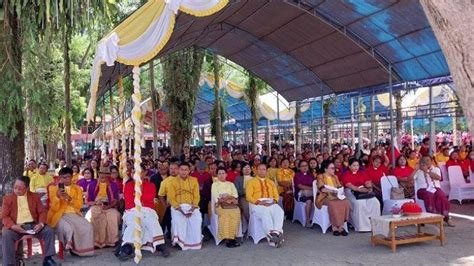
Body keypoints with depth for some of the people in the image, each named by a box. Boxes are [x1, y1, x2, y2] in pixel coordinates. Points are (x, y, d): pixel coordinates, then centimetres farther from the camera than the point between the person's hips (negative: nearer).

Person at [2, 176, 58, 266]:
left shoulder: (35, 197, 14)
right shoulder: (8, 198, 10)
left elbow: (42, 212, 8)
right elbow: (4, 216, 1)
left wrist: (41, 223, -14)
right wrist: (13, 226, -19)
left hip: (33, 225, 1)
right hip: (17, 226, -1)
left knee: (49, 231, -22)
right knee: (6, 235, -32)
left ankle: (48, 258, -13)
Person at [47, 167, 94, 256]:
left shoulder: (77, 188, 12)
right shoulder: (54, 188, 4)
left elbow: (79, 205, 0)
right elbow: (54, 208, -5)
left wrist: (69, 198, -17)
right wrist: (57, 196, -23)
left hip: (74, 214, 3)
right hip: (60, 215, -3)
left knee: (88, 227, -23)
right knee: (68, 228, -35)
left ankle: (83, 250, -4)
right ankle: (70, 245, -6)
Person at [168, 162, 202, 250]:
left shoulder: (194, 180, 6)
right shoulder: (173, 181, 0)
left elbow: (196, 196, 3)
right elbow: (171, 198, -5)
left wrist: (193, 208, -13)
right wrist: (180, 208, -17)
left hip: (191, 207, 2)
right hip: (177, 207, -2)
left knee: (197, 218, -24)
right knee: (177, 219, -31)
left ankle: (194, 241, -4)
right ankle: (179, 241, -15)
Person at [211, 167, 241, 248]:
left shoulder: (231, 184, 21)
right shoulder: (215, 184, 14)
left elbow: (235, 196, 8)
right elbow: (216, 198, 1)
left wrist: (227, 198, -10)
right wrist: (229, 198, -10)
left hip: (231, 204, 2)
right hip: (220, 205, -2)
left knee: (236, 211, -31)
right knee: (225, 214, -34)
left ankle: (232, 237, -29)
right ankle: (227, 238, -34)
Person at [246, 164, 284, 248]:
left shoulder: (271, 182, 26)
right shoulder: (251, 182, 11)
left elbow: (276, 195, 18)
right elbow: (248, 196, 0)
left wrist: (274, 201, -5)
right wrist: (259, 202, -14)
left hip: (271, 203, 4)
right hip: (257, 204, -4)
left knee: (280, 212, -29)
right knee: (265, 213, -37)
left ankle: (277, 233, -40)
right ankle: (271, 234, -41)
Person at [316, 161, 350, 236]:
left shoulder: (335, 177, 19)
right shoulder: (321, 177, 0)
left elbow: (340, 186, 14)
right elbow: (322, 189, -13)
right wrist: (333, 190, -23)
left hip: (335, 196, 5)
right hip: (324, 197, -5)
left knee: (346, 202, -25)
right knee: (332, 204, -37)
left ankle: (341, 226, -25)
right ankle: (334, 227, -28)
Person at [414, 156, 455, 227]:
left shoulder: (436, 169, 19)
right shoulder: (418, 171, 13)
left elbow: (438, 177, -4)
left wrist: (427, 171, -8)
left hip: (436, 188, 2)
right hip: (423, 190, -2)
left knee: (441, 196, -32)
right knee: (430, 196, -37)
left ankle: (445, 217, -25)